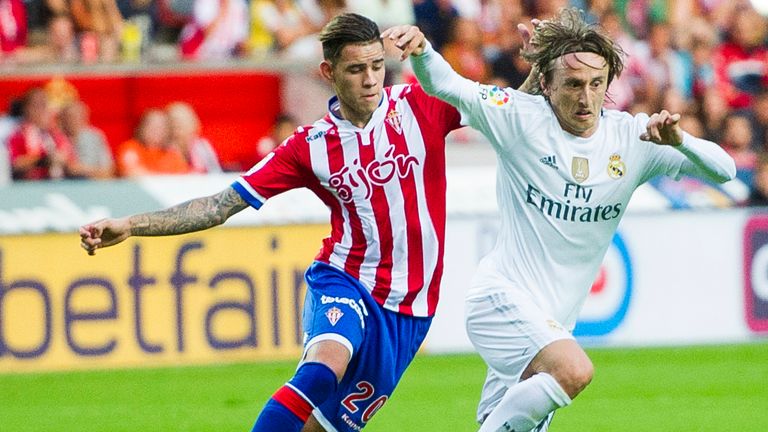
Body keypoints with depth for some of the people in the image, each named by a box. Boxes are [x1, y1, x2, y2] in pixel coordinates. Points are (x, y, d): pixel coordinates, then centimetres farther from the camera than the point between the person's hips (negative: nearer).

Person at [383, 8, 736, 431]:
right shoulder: (521, 118, -8)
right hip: (502, 297, -6)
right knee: (573, 369, -31)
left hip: (555, 323, 6)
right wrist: (421, 50, -40)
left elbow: (723, 170, -4)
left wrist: (678, 140, -24)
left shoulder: (632, 138, 1)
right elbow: (446, 85, -18)